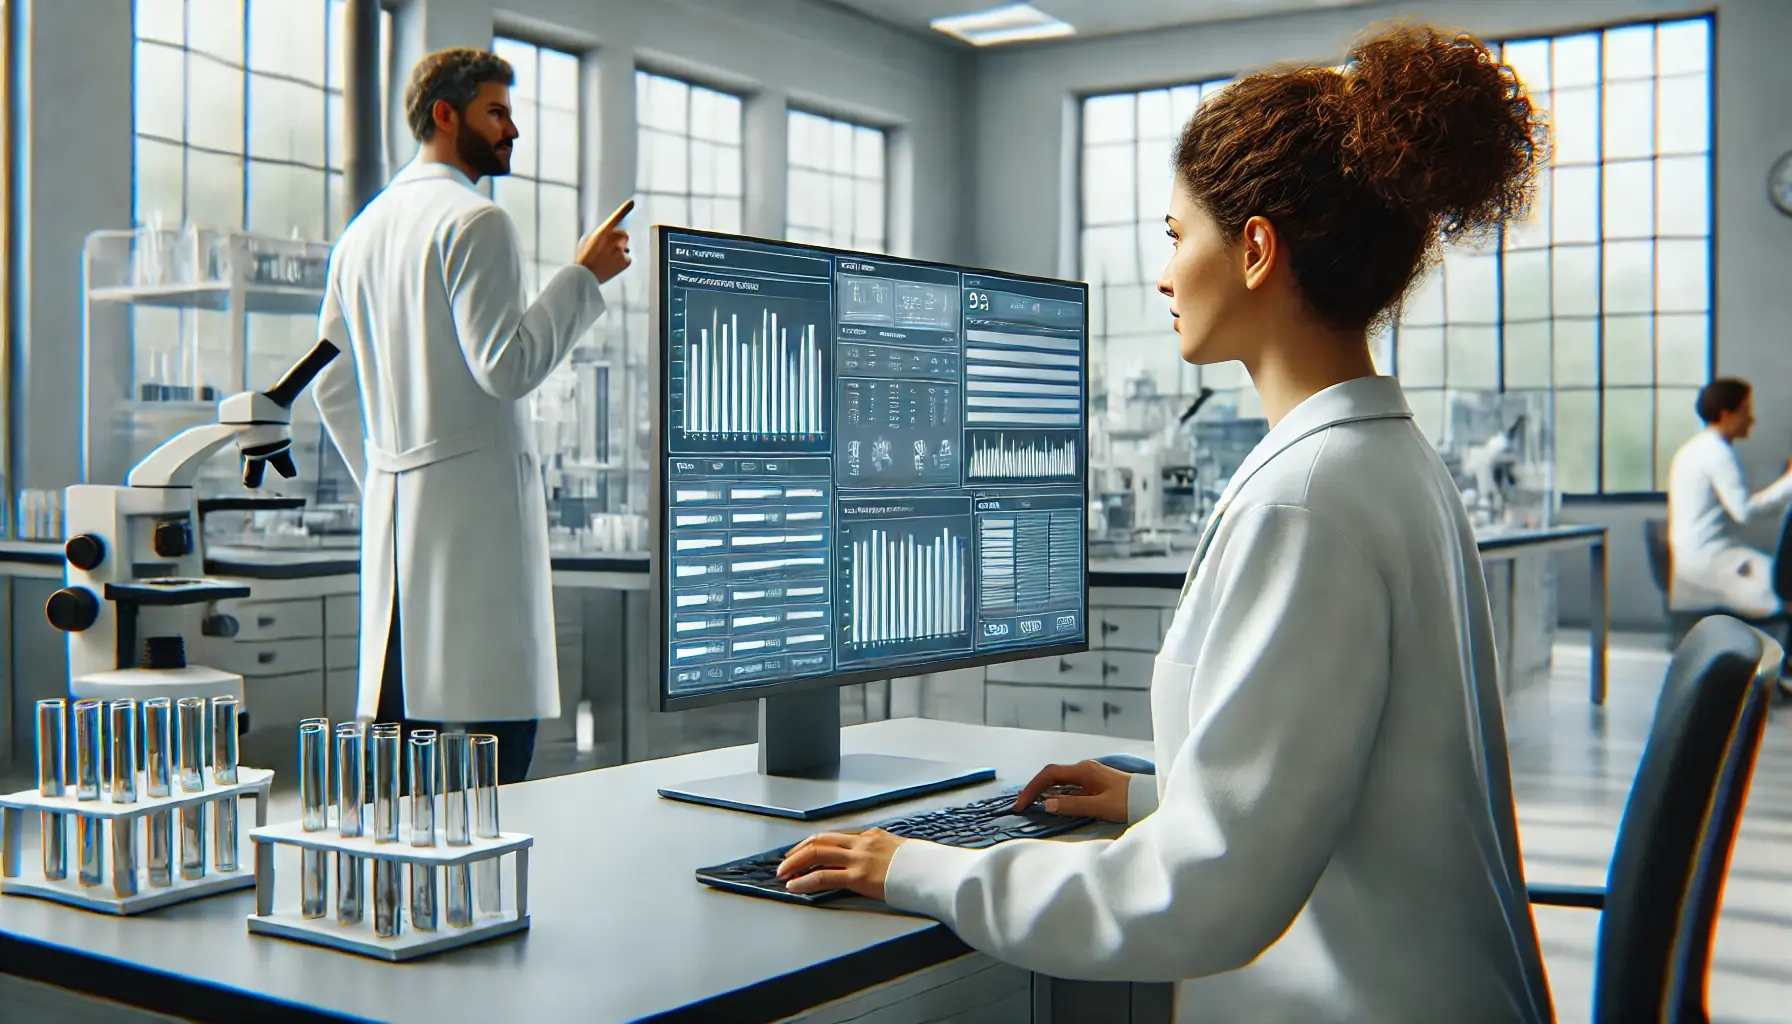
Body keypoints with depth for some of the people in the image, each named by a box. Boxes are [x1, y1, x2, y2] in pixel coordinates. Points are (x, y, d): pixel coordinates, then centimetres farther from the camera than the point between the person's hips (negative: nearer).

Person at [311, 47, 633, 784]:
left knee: (393, 727, 10)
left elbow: (331, 386, 19)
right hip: (476, 501, -9)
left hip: (392, 506, 9)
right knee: (500, 719, -6)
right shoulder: (476, 221, -8)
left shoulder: (362, 231, 18)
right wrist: (584, 275, -9)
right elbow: (506, 366, -17)